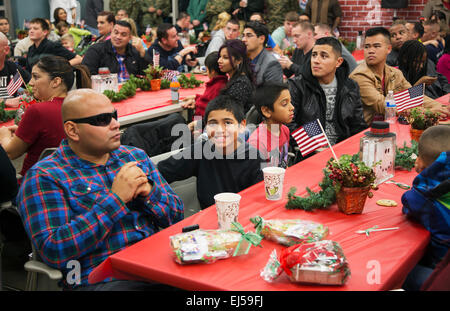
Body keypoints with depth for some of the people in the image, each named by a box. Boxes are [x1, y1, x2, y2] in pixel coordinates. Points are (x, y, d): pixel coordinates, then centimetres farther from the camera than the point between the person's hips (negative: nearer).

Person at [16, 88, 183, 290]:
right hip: (101, 279, -4)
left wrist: (149, 192, -6)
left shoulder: (136, 156, 15)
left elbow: (177, 216, 15)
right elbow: (53, 252, -14)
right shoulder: (44, 177, -2)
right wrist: (115, 198, -15)